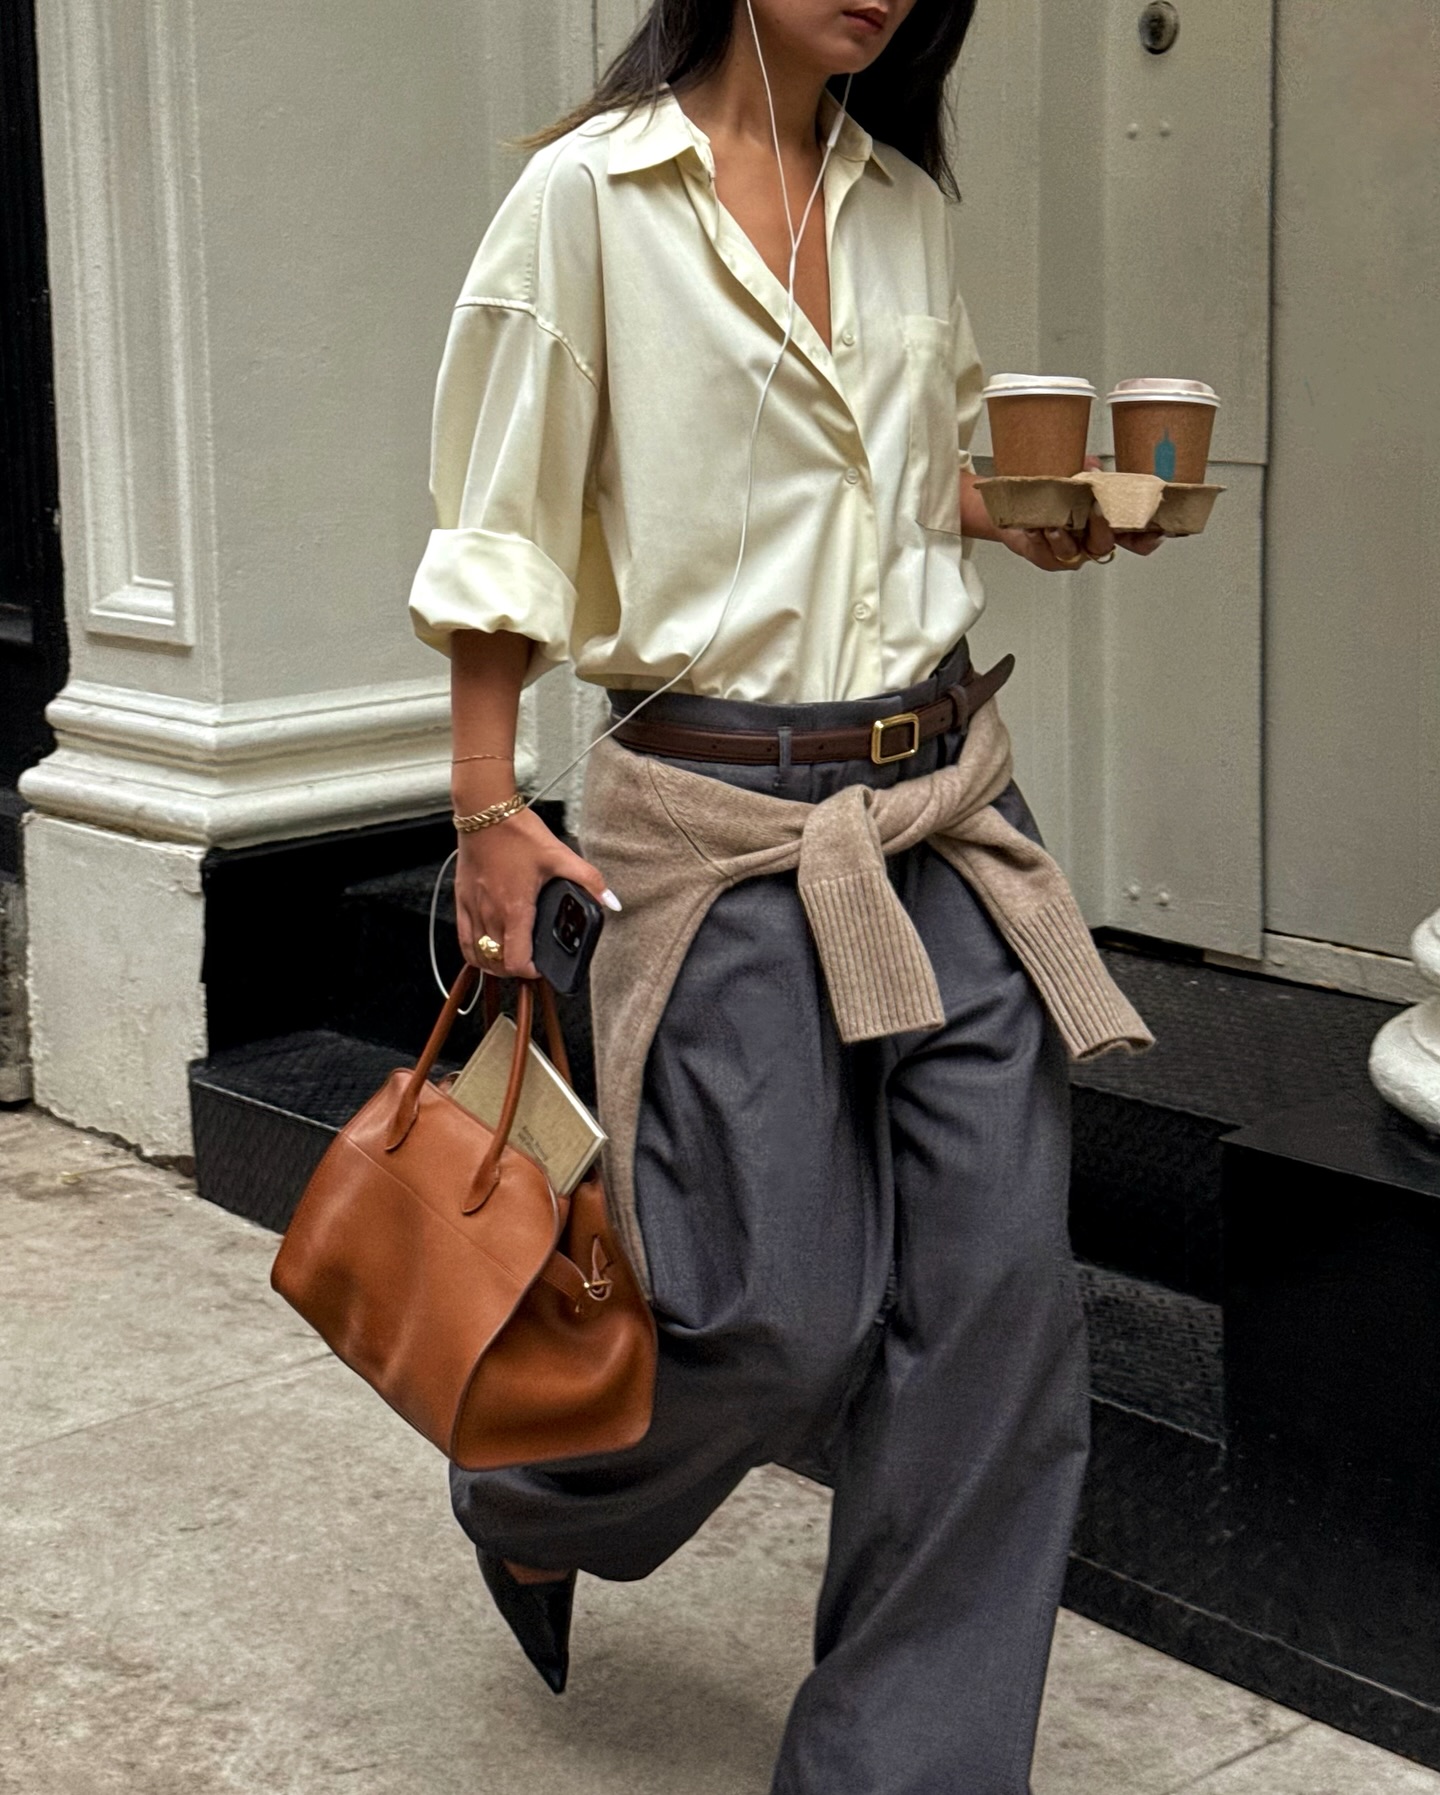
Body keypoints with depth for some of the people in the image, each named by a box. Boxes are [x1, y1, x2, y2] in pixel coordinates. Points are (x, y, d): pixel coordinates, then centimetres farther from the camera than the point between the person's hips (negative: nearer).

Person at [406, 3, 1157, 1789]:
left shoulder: (911, 204, 11)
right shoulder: (590, 193, -6)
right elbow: (502, 526, -4)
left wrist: (1030, 519, 5)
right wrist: (487, 809, -8)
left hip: (947, 801, 6)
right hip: (724, 820, -6)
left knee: (996, 1298, 1)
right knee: (783, 1317, -3)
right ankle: (528, 1500, 32)